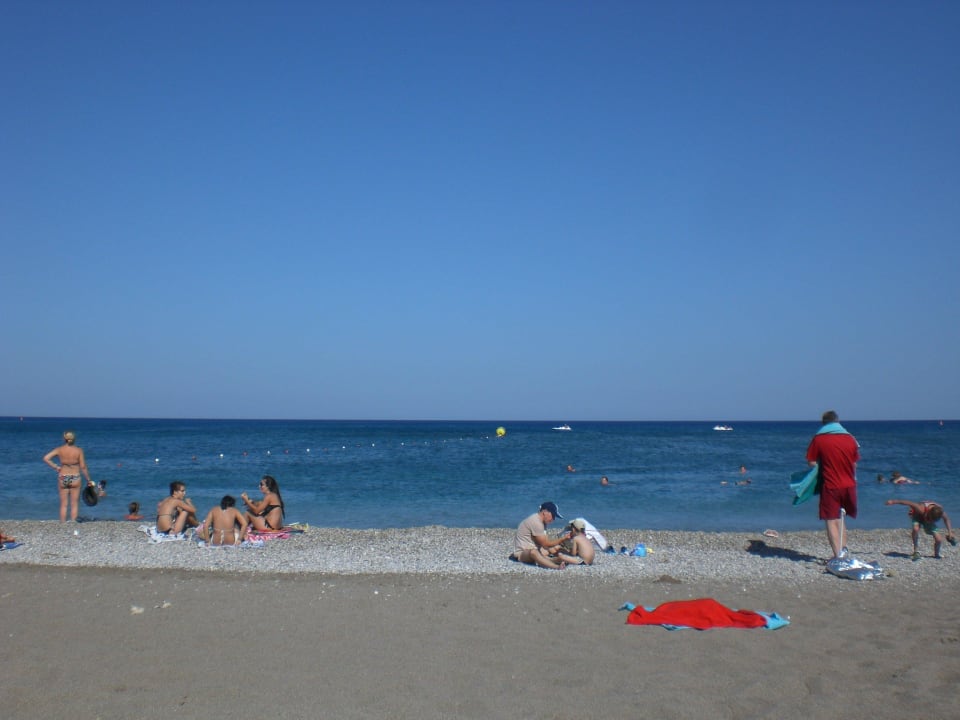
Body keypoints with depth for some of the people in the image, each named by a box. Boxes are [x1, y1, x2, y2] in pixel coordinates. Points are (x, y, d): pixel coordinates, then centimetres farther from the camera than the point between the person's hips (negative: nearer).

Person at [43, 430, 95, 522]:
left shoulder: (59, 449, -3)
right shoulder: (79, 450, -8)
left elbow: (46, 458, -12)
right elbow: (83, 467, -7)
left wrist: (56, 467, -2)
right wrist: (88, 480, 2)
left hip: (62, 478, 2)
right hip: (75, 478, -2)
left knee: (63, 505, 10)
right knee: (74, 504, 6)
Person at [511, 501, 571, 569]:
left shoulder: (541, 521, 8)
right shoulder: (536, 522, -22)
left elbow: (544, 541, 6)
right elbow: (546, 544, -20)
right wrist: (563, 538, -14)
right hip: (523, 552, -10)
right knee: (533, 552, -41)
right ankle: (557, 567, -58)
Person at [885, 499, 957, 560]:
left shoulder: (939, 510, -29)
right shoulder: (921, 509, -41)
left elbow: (946, 518, -7)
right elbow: (909, 503, -31)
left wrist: (950, 531, -8)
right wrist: (893, 502, -24)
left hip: (927, 520, 3)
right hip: (917, 515, -3)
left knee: (939, 540, -12)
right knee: (916, 528, -38)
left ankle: (936, 554, 22)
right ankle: (916, 552, -22)